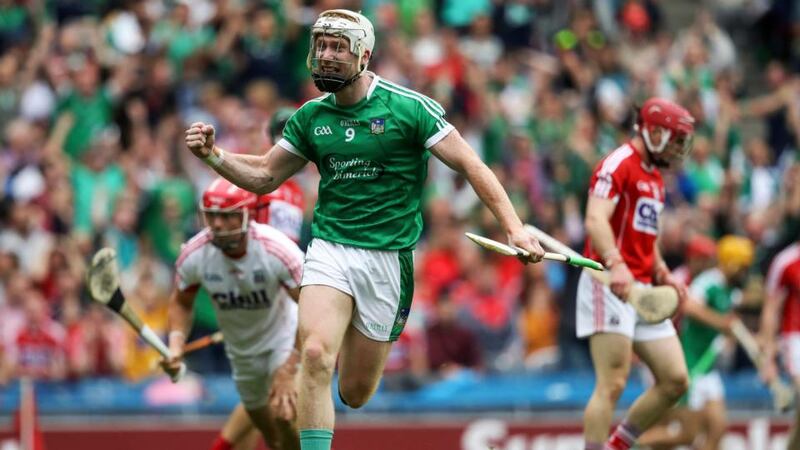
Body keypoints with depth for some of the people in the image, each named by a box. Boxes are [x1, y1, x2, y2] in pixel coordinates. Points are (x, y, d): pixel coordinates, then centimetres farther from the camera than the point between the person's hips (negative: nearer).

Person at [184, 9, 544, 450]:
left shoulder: (409, 107, -7)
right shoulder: (311, 115, 6)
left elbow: (470, 165, -7)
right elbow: (265, 175, 15)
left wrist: (514, 227, -16)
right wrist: (213, 155, -3)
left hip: (388, 258, -2)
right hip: (329, 249, 2)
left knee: (355, 393, 5)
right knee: (315, 356, -25)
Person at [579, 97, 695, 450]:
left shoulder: (655, 177, 22)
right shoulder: (618, 165, -9)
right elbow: (595, 220, -24)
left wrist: (662, 275, 15)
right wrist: (615, 265, -39)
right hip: (609, 285, -9)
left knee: (675, 381, 5)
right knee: (612, 385, -13)